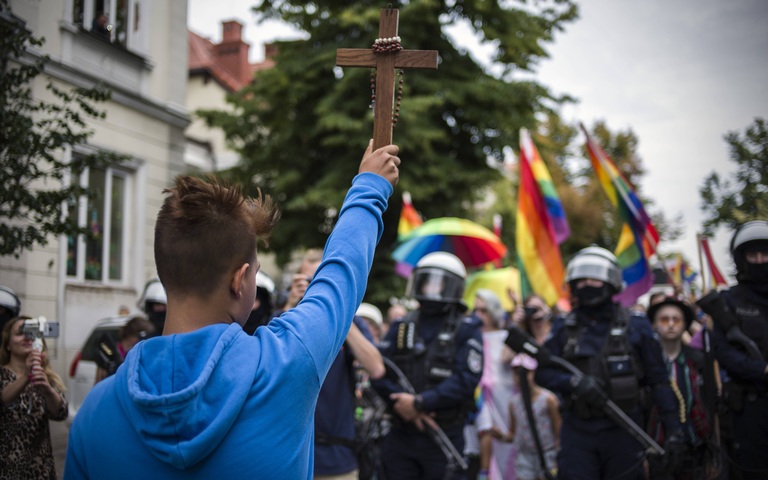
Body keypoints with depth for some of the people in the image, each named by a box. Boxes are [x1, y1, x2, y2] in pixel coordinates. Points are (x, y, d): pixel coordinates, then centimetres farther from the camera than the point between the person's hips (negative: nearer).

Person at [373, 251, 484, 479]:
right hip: (401, 434, 3)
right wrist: (401, 403, -17)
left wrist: (419, 403, -18)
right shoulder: (401, 327, 9)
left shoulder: (466, 330, -1)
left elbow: (465, 380, -13)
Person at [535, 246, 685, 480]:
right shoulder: (563, 329, 5)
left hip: (623, 432, 0)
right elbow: (543, 373, 0)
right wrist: (575, 383, -19)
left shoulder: (636, 327, 1)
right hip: (578, 431, 1)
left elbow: (658, 381, 1)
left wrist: (673, 428, -5)